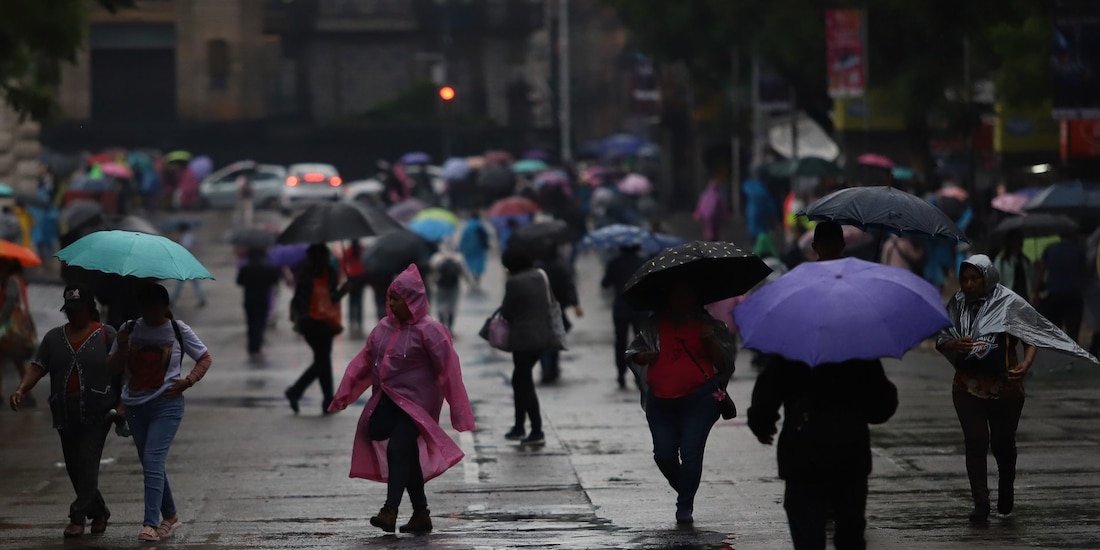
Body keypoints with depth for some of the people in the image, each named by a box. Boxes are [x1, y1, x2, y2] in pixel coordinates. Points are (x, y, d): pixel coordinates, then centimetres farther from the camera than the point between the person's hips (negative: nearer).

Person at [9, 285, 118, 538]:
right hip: (65, 415, 5)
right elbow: (37, 367, 4)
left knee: (87, 463, -12)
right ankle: (99, 512, 26)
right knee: (74, 467, 9)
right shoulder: (54, 338, 11)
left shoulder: (106, 336, 0)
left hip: (96, 415, -5)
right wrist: (22, 389, -13)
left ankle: (78, 517, -9)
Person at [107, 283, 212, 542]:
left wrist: (188, 381, -8)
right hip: (135, 405, 5)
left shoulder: (178, 331, -1)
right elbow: (113, 367, 8)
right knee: (151, 464, 11)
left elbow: (205, 358, 8)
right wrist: (122, 348, -12)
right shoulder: (130, 330, 6)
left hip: (166, 405, -5)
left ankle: (151, 523, -22)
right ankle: (170, 517, 27)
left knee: (153, 461, -17)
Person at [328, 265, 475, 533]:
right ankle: (421, 514, 19)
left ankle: (390, 511, -23)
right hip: (387, 403, 7)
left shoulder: (428, 330, -12)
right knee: (407, 457, 11)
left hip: (416, 404, -7)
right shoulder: (384, 328, 8)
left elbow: (448, 370, -13)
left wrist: (457, 410, -15)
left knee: (397, 450, -19)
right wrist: (343, 396, 5)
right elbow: (364, 363, 10)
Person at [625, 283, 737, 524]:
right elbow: (632, 353, 18)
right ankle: (684, 491, 30)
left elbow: (723, 362, 3)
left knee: (691, 452, -11)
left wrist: (710, 340, -14)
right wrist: (645, 356, -4)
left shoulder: (707, 325, 8)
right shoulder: (654, 326, 14)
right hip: (661, 402, 3)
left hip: (699, 398, -3)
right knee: (664, 454, 2)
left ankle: (685, 507, -2)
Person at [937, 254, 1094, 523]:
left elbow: (1032, 335, -6)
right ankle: (981, 505, -2)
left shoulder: (1009, 303, -8)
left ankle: (1006, 490, 38)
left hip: (1005, 387, -1)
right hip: (968, 387, 1)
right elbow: (940, 342, 2)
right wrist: (954, 344, -22)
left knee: (1003, 442, 10)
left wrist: (1026, 363, -23)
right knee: (976, 442, -6)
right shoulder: (957, 304, 0)